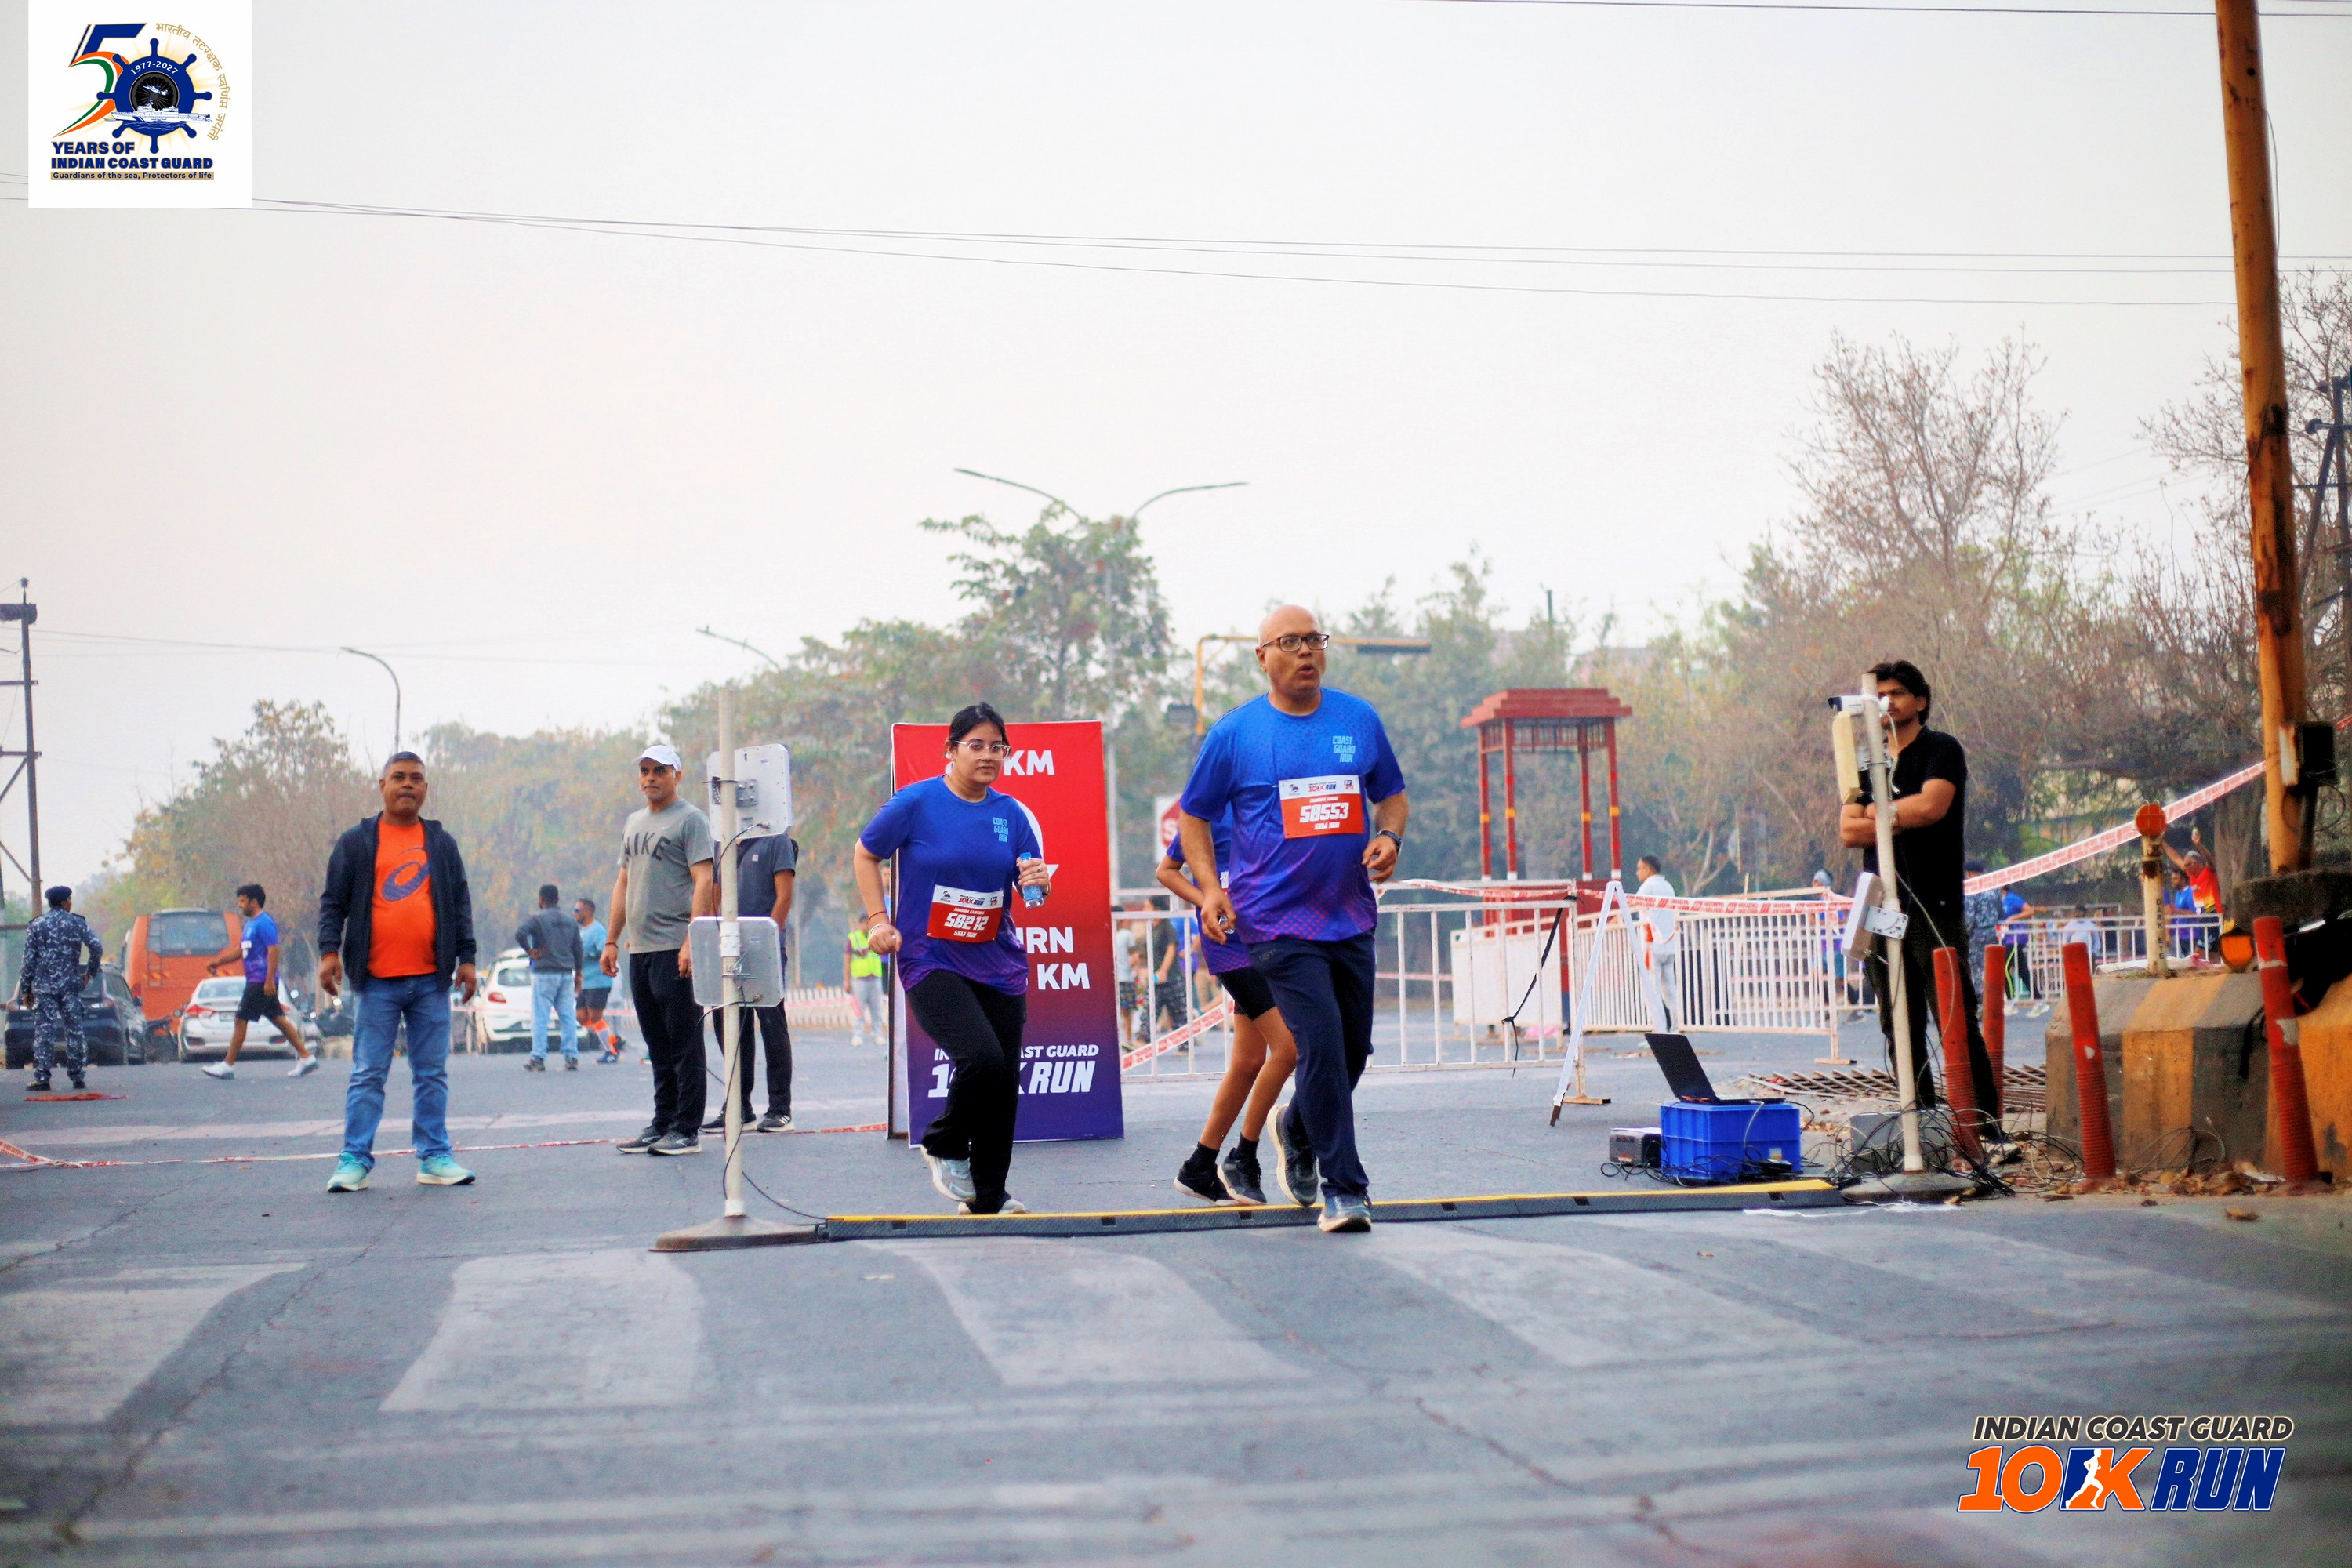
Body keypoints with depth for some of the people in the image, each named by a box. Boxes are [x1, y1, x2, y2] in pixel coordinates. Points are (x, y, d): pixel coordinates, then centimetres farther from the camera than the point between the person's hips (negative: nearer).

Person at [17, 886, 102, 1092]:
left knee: (44, 1031, -2)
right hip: (70, 985, 1)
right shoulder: (78, 923, 4)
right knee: (74, 1030, 6)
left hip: (44, 986, -1)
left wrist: (25, 989, 6)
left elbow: (29, 960, 1)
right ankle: (77, 1076, 7)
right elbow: (97, 948, -5)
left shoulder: (36, 926, 3)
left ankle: (42, 1077, -7)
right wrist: (90, 972, 10)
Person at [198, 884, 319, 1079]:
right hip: (255, 981, 10)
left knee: (241, 1020, -5)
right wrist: (218, 962, 18)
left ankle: (228, 1065, 0)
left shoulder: (264, 923, -13)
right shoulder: (251, 924, 18)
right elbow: (240, 951, 27)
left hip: (261, 981, -10)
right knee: (278, 1019, 9)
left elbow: (273, 951, -20)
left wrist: (269, 980, -24)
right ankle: (306, 1058, 8)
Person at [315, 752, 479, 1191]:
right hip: (377, 981, -2)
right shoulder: (356, 842, 6)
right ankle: (355, 1160, 3)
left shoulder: (442, 843, 12)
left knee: (432, 1073, 5)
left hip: (431, 979, 2)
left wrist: (466, 957, 5)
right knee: (368, 1075, -1)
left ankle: (434, 1158, 11)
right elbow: (333, 902, 6)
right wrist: (329, 949, -7)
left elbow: (461, 903, 13)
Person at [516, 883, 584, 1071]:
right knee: (568, 1017, 6)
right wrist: (578, 974, 19)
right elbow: (577, 949, 14)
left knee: (540, 1017, -3)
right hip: (566, 974, 5)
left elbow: (520, 933, -22)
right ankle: (572, 1058, 3)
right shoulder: (570, 920, 12)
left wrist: (530, 951, -8)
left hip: (544, 973, -5)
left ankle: (538, 1058, -6)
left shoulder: (538, 917, -5)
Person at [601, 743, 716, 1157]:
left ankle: (687, 1130, -2)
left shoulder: (690, 819, -4)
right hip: (639, 950, 8)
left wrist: (691, 942, -21)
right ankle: (662, 1123, 18)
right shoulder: (634, 823, 19)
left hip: (675, 950, -8)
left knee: (684, 1042, -4)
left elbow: (703, 882, -13)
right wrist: (612, 941, 19)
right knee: (657, 1045, 12)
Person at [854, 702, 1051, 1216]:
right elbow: (866, 853, 7)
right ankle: (944, 1148, 5)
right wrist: (878, 919, -1)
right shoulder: (917, 802, -6)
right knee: (981, 1058, -24)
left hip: (998, 964, 5)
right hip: (931, 961, -5)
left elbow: (1032, 892, 9)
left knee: (1004, 1080, 5)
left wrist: (1039, 883, -14)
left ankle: (989, 1197, 22)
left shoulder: (1012, 814, 5)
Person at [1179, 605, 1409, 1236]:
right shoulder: (1234, 733, -2)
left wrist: (1389, 837, -4)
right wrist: (1209, 887, -7)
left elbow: (1391, 794, 18)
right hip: (1277, 922, -4)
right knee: (1322, 1046, -15)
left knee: (1354, 1050, 14)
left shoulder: (1360, 720, 7)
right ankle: (1343, 1189, -6)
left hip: (1351, 916, 5)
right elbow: (1194, 814, 7)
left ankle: (1296, 1129, 43)